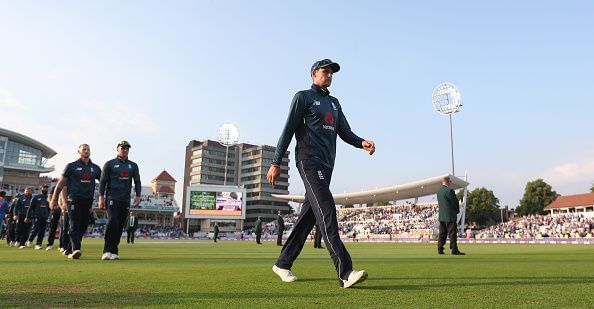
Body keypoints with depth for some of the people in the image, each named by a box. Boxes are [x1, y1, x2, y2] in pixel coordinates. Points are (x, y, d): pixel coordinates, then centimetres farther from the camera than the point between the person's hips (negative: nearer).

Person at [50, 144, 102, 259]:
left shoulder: (95, 168, 14)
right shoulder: (71, 166, 4)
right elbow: (61, 183, 7)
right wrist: (54, 199, 5)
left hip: (88, 202, 4)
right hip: (74, 201, -4)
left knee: (83, 227, 6)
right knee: (74, 226, -11)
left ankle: (69, 250, 18)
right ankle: (76, 249, -18)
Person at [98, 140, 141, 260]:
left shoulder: (133, 166, 16)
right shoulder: (110, 164, 6)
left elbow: (137, 181, 13)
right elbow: (103, 181, 3)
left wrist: (138, 195, -1)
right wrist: (101, 197, -7)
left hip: (126, 200, 4)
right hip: (112, 198, -4)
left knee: (120, 226, 2)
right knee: (112, 222, -17)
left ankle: (113, 251, 7)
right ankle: (107, 251, -15)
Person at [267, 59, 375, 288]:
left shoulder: (334, 103, 27)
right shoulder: (303, 97, 5)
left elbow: (345, 132, 17)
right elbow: (288, 130, -2)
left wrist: (362, 143, -4)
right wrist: (276, 163, -8)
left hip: (326, 165, 8)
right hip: (309, 160, -8)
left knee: (308, 215, 7)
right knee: (326, 211, -20)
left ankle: (283, 264, 19)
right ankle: (345, 273, -27)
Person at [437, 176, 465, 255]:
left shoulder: (439, 191, 10)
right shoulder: (449, 190, -15)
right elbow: (455, 202, -13)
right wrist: (457, 210, 7)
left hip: (441, 216, 8)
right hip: (450, 216, -8)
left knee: (442, 234, 10)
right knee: (452, 234, -3)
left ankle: (440, 250, 11)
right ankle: (454, 250, -2)